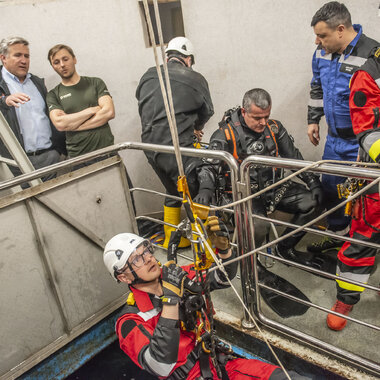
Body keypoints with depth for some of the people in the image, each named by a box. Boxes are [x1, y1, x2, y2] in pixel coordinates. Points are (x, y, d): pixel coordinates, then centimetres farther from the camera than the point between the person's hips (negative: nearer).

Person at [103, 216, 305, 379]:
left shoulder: (179, 276, 0)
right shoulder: (130, 321, -14)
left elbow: (224, 276, 7)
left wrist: (223, 245, -14)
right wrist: (170, 297, -33)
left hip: (219, 362, 5)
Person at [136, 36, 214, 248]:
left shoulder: (148, 76, 10)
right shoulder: (195, 79, -4)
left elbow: (143, 107, 16)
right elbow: (208, 111, 7)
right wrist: (196, 127, 29)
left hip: (151, 147, 7)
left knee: (173, 192, 24)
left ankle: (171, 239, 38)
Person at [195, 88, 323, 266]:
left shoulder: (274, 127, 3)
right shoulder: (226, 134, -12)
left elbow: (293, 157, 10)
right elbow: (210, 166, -16)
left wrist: (313, 182, 4)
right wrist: (205, 190, -37)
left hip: (274, 186, 6)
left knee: (311, 202, -8)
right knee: (259, 226, -33)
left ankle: (285, 248, 13)